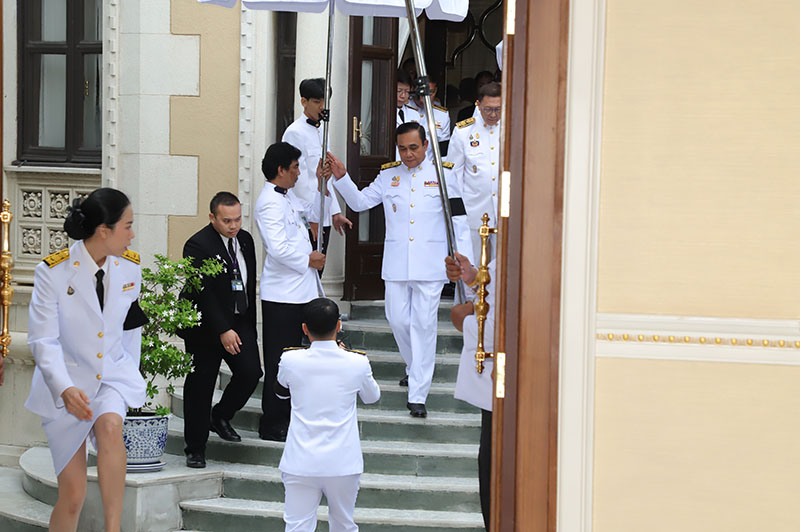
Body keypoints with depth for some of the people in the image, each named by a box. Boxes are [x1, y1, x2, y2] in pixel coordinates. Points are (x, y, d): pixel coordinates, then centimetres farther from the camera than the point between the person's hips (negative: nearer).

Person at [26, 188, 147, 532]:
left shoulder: (129, 267, -3)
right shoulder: (53, 271, -16)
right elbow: (43, 342, -18)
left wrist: (130, 378, 19)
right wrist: (65, 389, -33)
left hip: (113, 373, 2)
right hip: (66, 380, -2)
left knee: (110, 426, -33)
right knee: (72, 494, -4)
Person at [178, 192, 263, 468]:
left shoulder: (245, 240, 7)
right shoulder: (198, 245, -15)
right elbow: (203, 294, -20)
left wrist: (249, 324, 13)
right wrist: (223, 330, -23)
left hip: (240, 322, 6)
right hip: (207, 327, -6)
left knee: (251, 372, -9)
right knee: (200, 384, 1)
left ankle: (221, 416, 18)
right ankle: (195, 449, 11)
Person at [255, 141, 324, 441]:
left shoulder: (288, 197, 14)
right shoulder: (269, 203, -17)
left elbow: (313, 214, 31)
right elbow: (278, 248, -26)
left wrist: (322, 183, 19)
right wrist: (308, 260, -12)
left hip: (299, 291, 10)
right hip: (281, 295, -10)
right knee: (278, 362, -4)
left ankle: (285, 418, 25)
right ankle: (272, 425, 2)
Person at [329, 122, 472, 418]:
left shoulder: (443, 174, 2)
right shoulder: (388, 176, 10)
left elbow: (458, 219, 4)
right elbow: (360, 202, 14)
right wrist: (341, 178, -3)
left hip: (430, 265, -3)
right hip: (396, 264, 3)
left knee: (424, 325, -5)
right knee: (397, 320, 5)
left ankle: (418, 394, -2)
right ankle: (415, 369, 34)